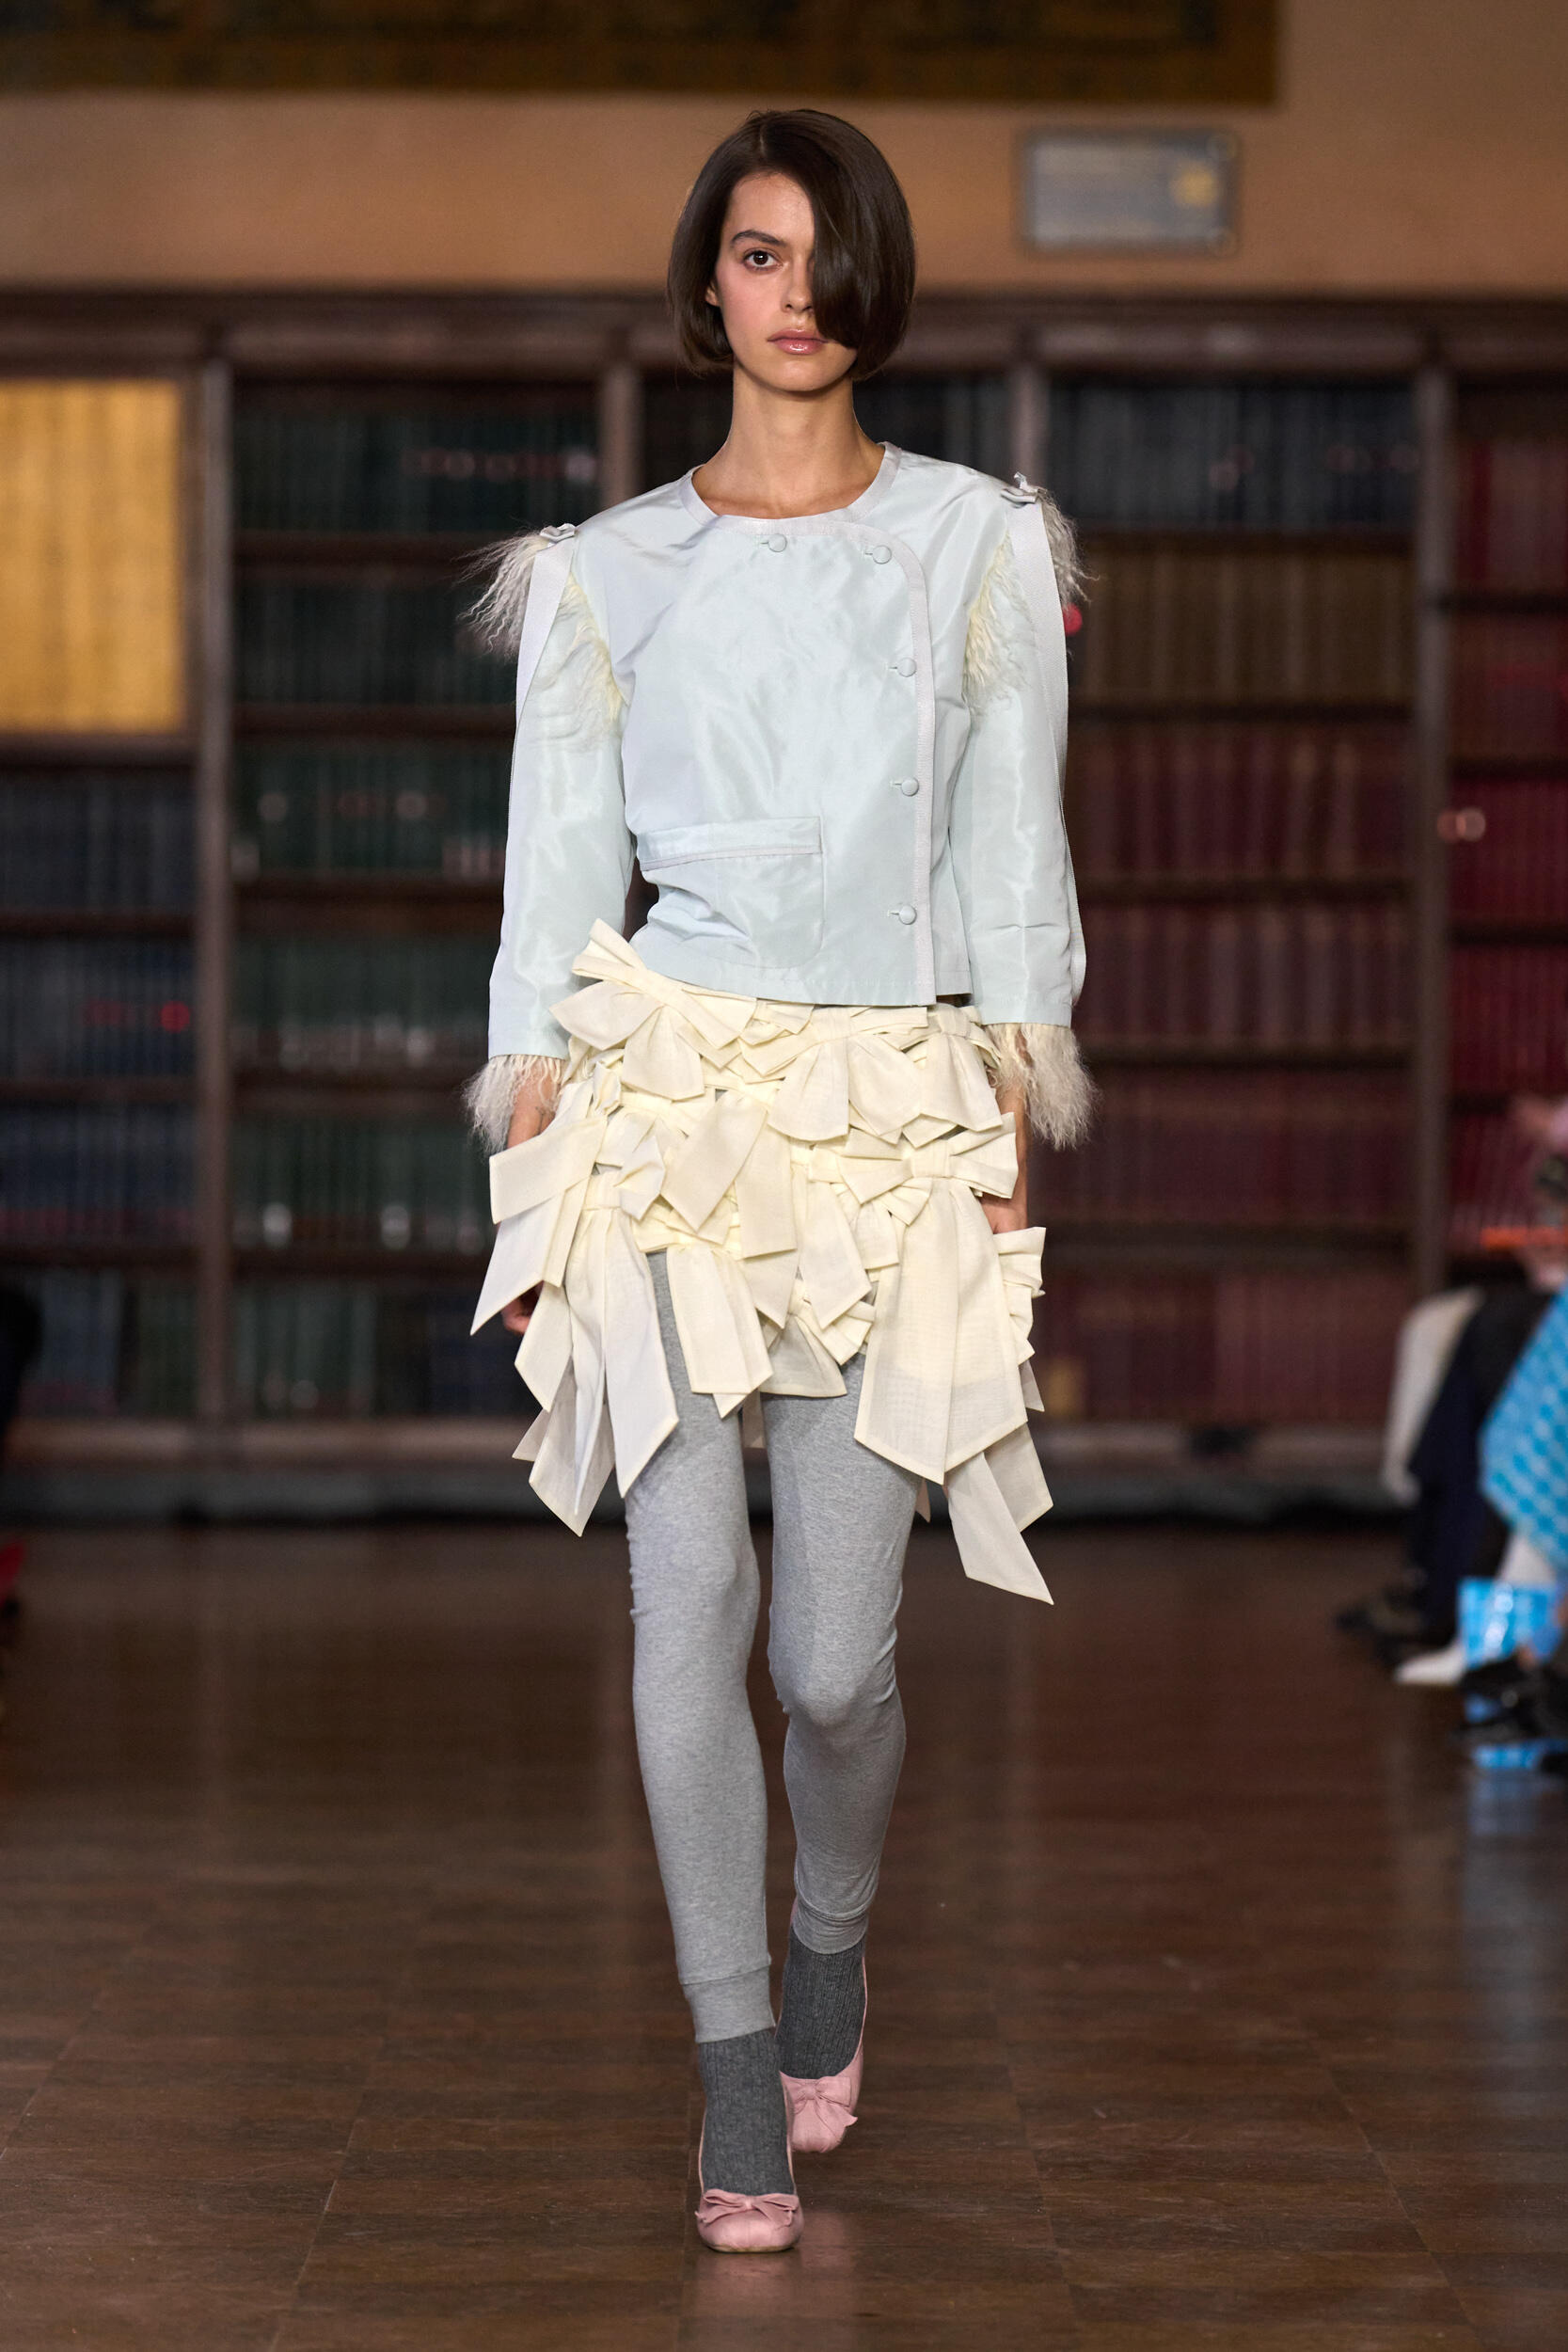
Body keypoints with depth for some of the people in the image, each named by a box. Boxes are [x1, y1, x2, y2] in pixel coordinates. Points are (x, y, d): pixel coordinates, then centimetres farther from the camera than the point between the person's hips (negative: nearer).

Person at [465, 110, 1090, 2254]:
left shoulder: (978, 548, 8)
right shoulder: (605, 575, 9)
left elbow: (1016, 872, 7)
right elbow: (554, 886, 9)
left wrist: (1008, 1157, 0)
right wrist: (529, 1183, 2)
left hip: (899, 1114, 0)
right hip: (668, 1094, 0)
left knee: (833, 1654, -4)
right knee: (692, 1596, -10)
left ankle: (833, 1941, 28)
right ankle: (741, 2075, 1)